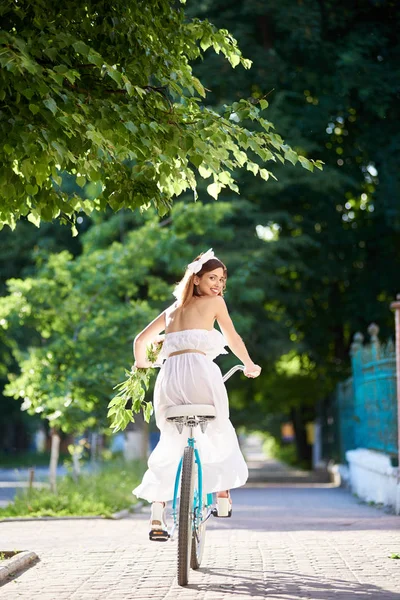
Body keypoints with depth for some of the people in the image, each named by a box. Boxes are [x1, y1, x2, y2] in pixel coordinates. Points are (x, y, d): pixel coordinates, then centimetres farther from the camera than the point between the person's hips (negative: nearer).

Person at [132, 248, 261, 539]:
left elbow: (140, 340, 25)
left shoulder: (173, 309, 24)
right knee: (220, 431, 22)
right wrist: (249, 366, 32)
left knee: (170, 444, 13)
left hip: (169, 374, 5)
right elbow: (234, 339, 16)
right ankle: (223, 498, 21)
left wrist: (141, 364, 44)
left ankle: (157, 520, 5)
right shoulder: (214, 302, 10)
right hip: (199, 370, -4)